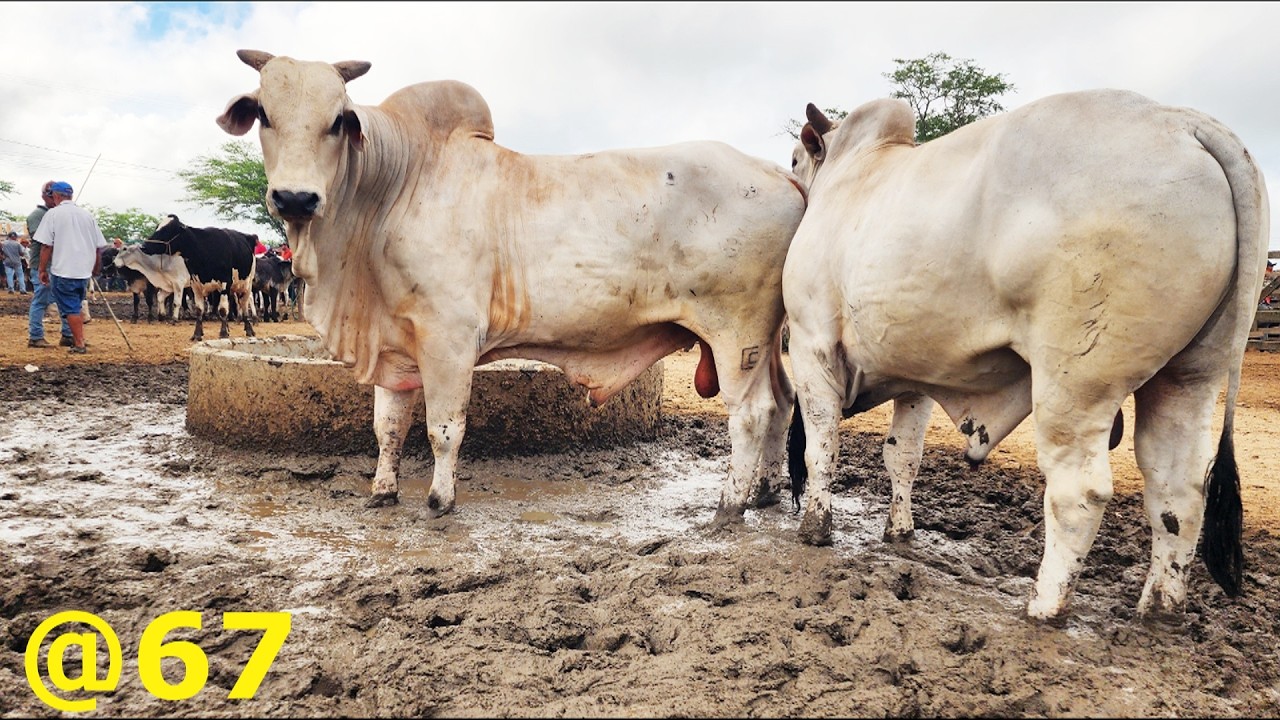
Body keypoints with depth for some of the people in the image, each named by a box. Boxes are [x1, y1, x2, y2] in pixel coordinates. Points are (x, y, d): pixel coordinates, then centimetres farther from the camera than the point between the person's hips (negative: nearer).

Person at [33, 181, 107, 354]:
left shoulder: (53, 213, -5)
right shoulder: (87, 214, 8)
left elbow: (46, 246, -8)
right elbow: (99, 246, 10)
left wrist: (42, 270, 1)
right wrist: (96, 269, 22)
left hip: (63, 271, -5)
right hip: (85, 272, 5)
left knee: (71, 310, 2)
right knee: (76, 308, 19)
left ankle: (80, 345, 1)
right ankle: (80, 339, 19)